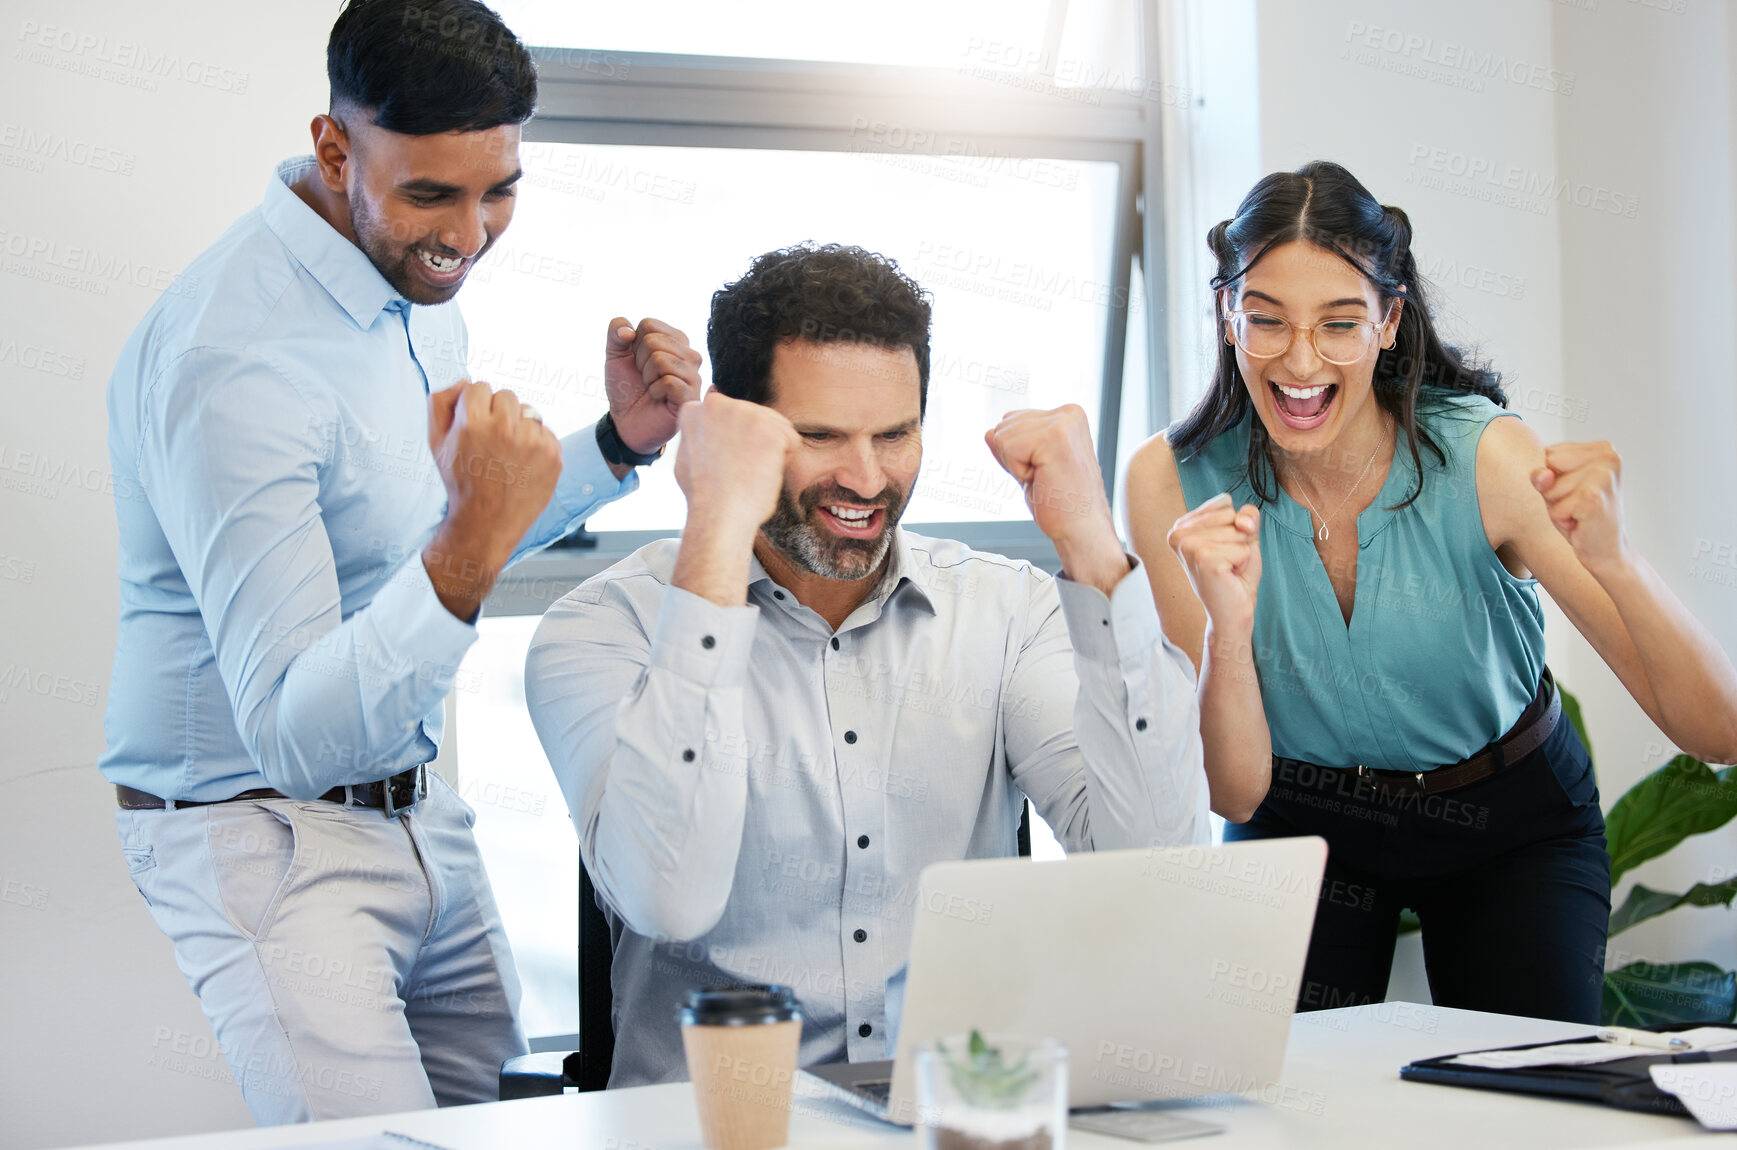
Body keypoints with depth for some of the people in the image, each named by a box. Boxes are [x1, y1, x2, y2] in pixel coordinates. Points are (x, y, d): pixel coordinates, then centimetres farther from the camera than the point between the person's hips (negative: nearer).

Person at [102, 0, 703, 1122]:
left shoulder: (416, 276, 3)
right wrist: (472, 545, -42)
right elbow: (294, 735, -30)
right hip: (261, 827, -8)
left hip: (417, 813, 9)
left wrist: (622, 440, 4)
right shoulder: (232, 358, -26)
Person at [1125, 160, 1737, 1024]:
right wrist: (1228, 626, -39)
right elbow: (1235, 794, -19)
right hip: (1302, 825, 1)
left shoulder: (1482, 457, -24)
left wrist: (1611, 559, -46)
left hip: (1509, 826, 0)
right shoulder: (1175, 482, -20)